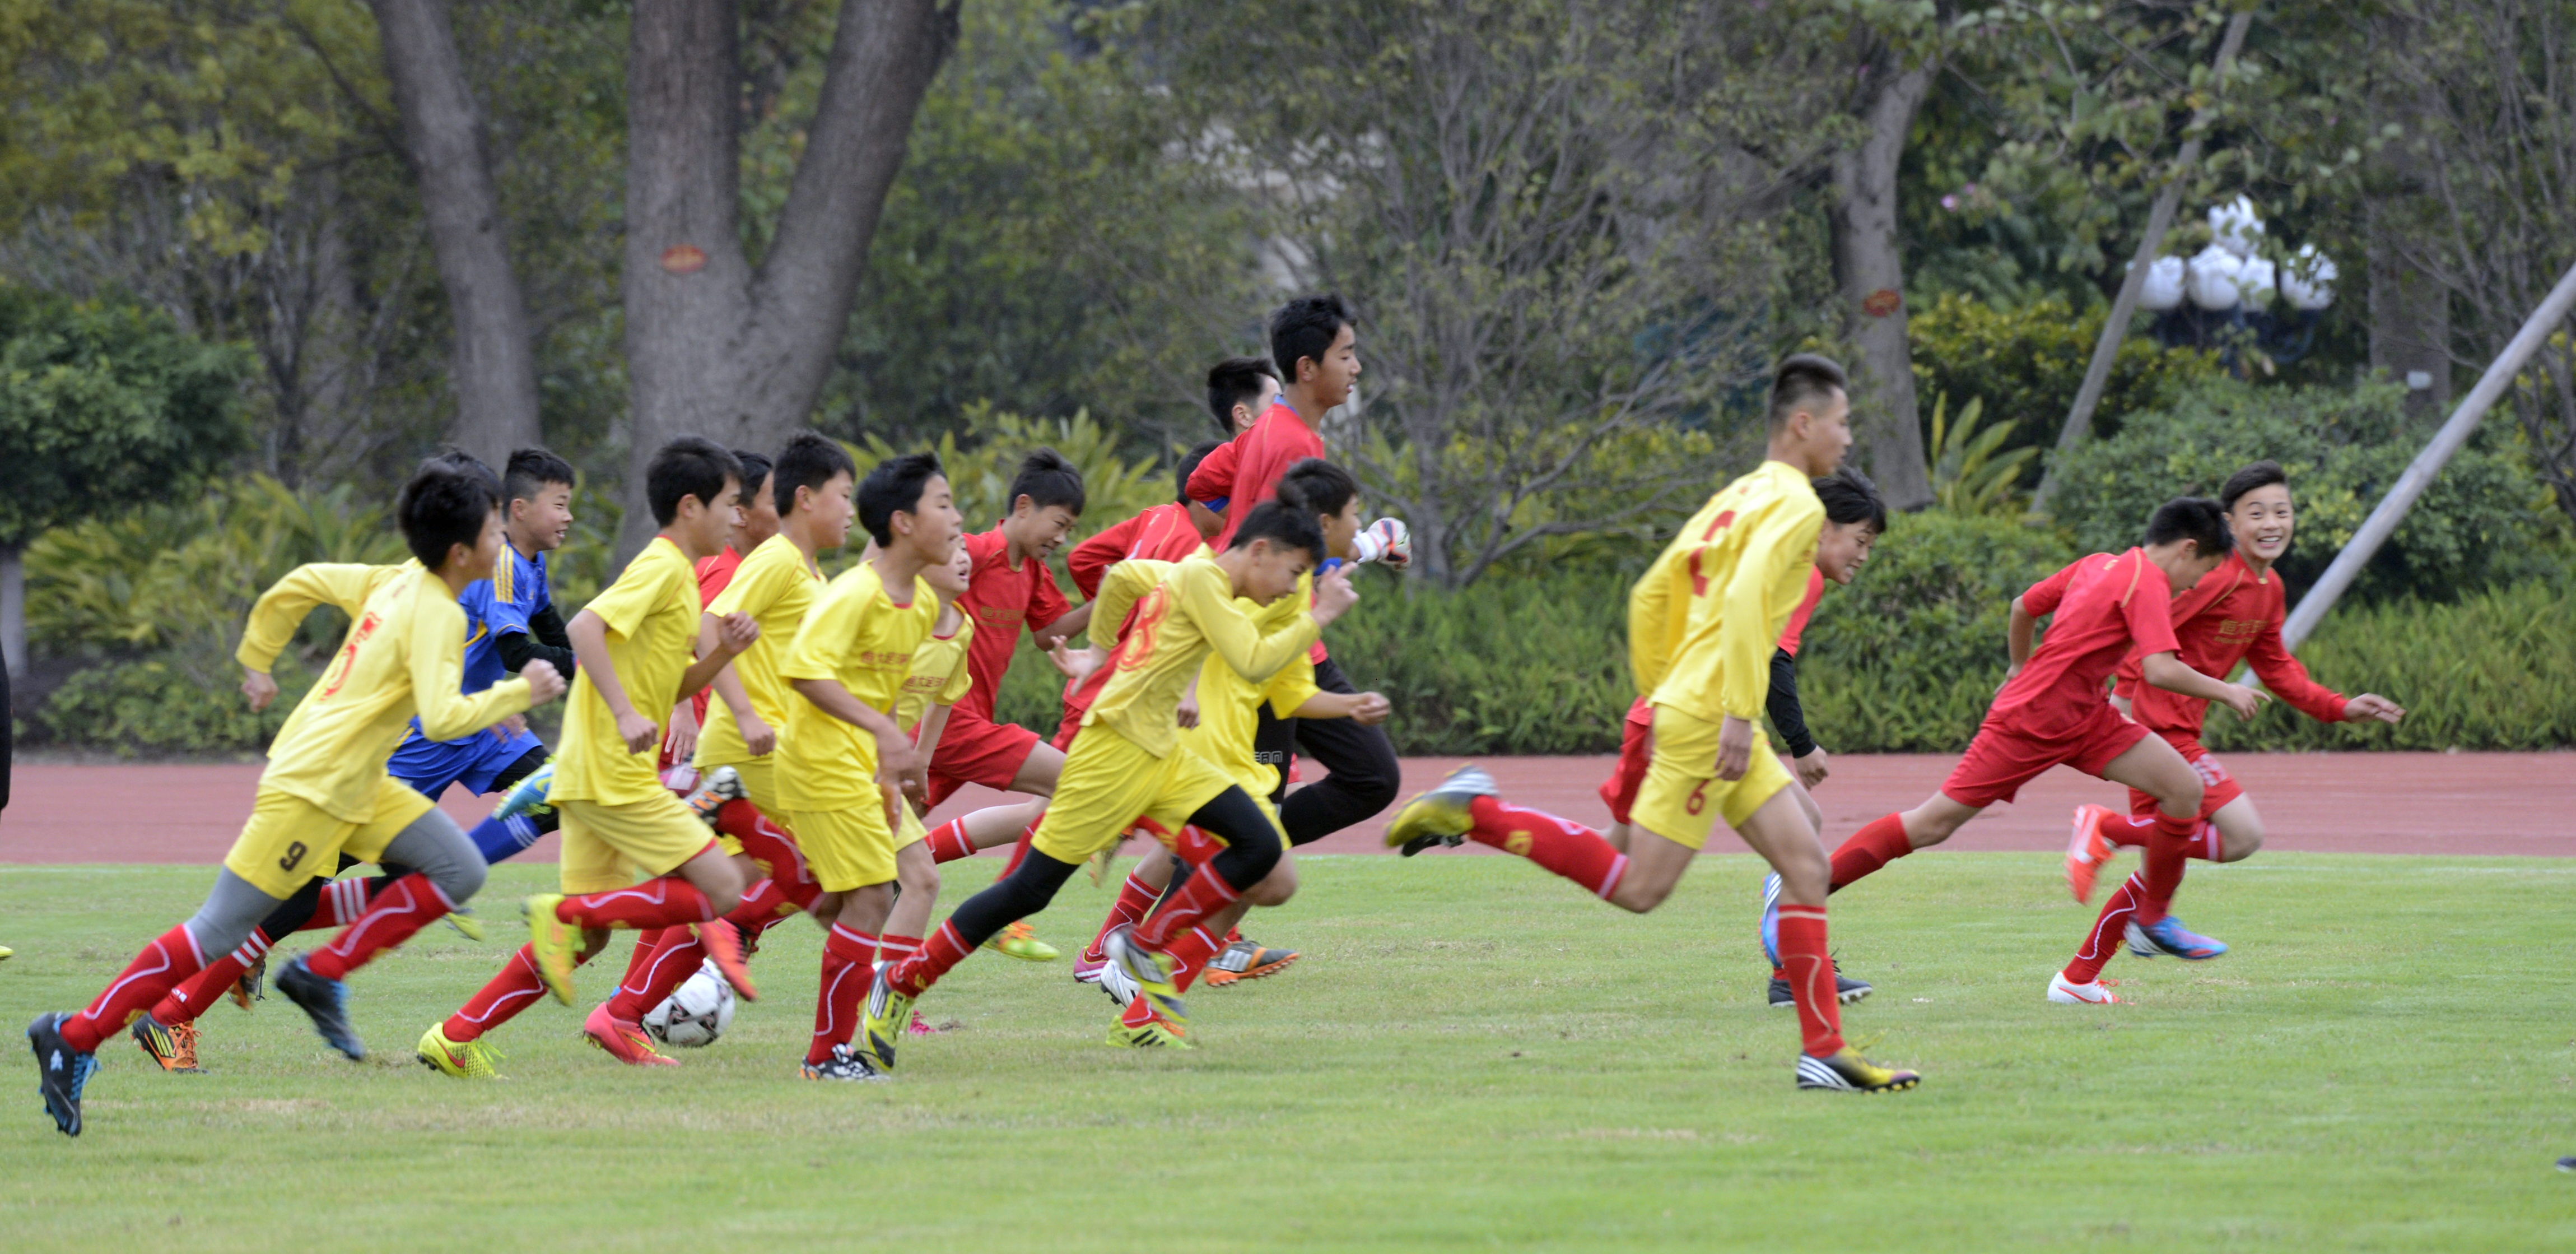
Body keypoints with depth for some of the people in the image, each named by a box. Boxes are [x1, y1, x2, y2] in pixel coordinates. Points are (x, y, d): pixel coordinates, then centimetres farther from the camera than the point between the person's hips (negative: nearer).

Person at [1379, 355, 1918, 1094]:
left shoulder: (1738, 498, 19)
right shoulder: (1795, 505, -9)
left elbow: (1650, 598, 21)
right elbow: (1745, 598, -24)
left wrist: (1660, 700, 23)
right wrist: (1740, 713, -24)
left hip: (1684, 708, 10)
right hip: (1709, 719, -10)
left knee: (1806, 864, 4)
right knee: (1639, 888, -9)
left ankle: (1825, 1052, 1)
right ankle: (1476, 813, -5)